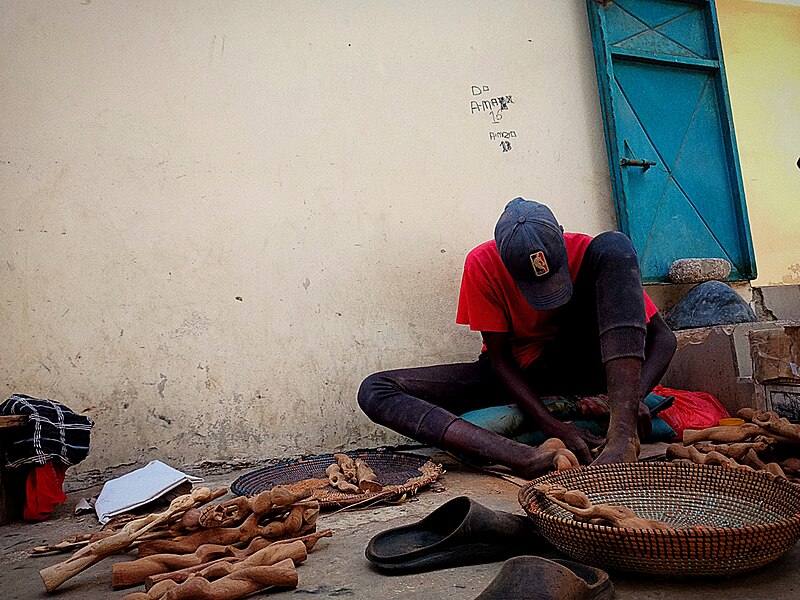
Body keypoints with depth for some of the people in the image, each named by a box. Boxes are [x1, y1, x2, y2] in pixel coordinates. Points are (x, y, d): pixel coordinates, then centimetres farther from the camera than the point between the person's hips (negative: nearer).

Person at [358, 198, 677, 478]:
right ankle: (524, 457, -44)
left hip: (575, 362, 0)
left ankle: (623, 432, -36)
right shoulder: (482, 264, -18)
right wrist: (552, 426, -26)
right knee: (374, 391, -20)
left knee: (613, 245, -24)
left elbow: (662, 338, -12)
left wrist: (633, 398, -29)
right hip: (516, 375, 1)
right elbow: (500, 357, -14)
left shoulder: (586, 250, -16)